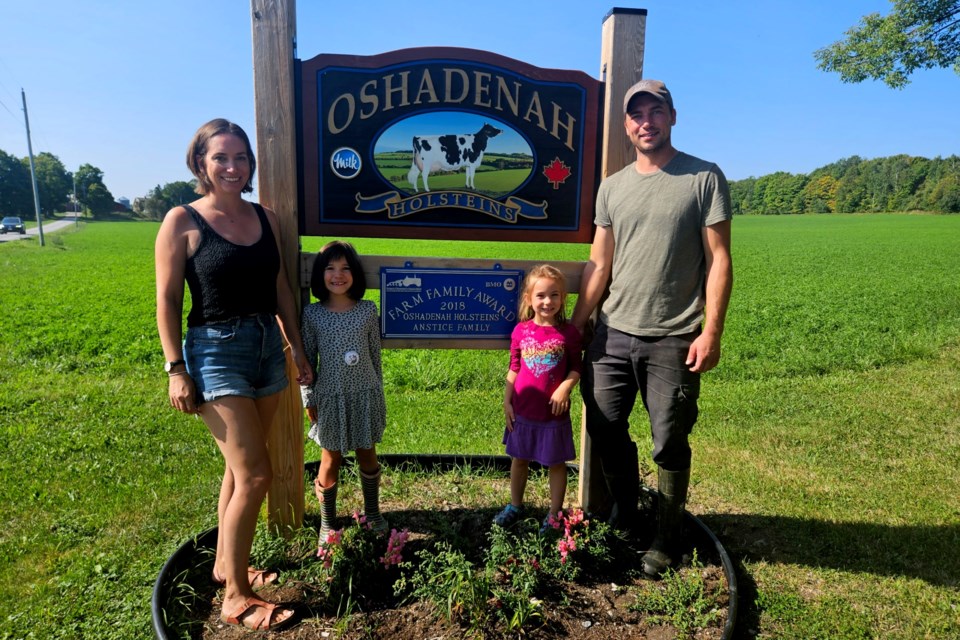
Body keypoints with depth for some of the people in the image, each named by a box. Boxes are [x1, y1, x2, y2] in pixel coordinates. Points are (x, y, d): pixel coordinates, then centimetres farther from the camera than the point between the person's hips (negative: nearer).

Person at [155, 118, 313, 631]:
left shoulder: (265, 218, 8)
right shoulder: (183, 221, -6)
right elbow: (167, 300, -6)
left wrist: (297, 349, 13)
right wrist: (176, 368, -11)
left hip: (268, 347, 6)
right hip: (216, 352, -5)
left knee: (240, 467, 16)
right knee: (255, 474, -8)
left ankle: (225, 563, 35)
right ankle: (236, 598, 9)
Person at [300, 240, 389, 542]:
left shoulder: (368, 310, -3)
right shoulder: (312, 314, -5)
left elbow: (375, 355, 4)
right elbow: (308, 360, 0)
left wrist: (378, 392, 7)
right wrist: (309, 401, 0)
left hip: (365, 395, 1)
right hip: (330, 398, -1)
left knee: (367, 455, 15)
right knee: (331, 460, 11)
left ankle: (372, 512, 36)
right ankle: (327, 521, 30)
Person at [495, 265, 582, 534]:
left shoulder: (568, 333, -8)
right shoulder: (521, 331, -3)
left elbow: (576, 367, 0)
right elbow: (514, 368, 4)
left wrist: (565, 387, -18)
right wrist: (507, 401, 2)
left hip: (553, 412, -2)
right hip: (523, 410, 2)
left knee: (555, 462, 11)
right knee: (519, 459, 17)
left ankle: (554, 515, 27)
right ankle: (515, 506, 37)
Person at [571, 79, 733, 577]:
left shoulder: (704, 178, -1)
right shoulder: (612, 187, 11)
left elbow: (719, 260, -4)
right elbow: (599, 265, 9)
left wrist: (711, 332, -12)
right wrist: (574, 327, 4)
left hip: (673, 340, -4)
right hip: (613, 334, 4)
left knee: (669, 444, 6)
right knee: (604, 430, 10)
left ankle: (666, 541, 26)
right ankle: (623, 519, 34)